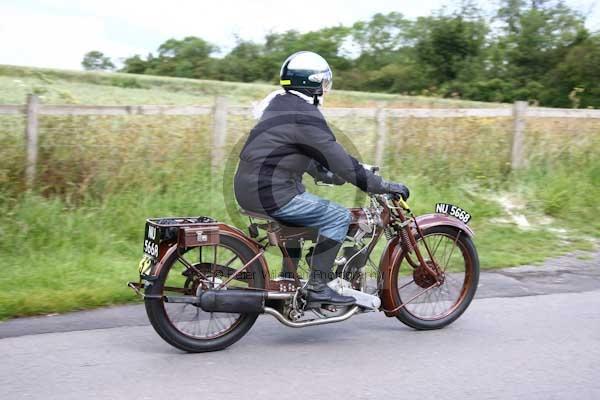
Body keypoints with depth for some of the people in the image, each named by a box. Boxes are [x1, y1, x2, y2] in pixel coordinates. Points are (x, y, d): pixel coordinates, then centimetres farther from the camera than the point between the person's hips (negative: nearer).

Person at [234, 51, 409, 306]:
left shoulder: (280, 103, 15)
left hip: (250, 188, 10)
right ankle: (317, 288, -4)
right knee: (339, 217, -6)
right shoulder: (306, 116, -15)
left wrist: (335, 177, 28)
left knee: (305, 210, 33)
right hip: (271, 193, -10)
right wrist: (385, 186, -10)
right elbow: (339, 161, -17)